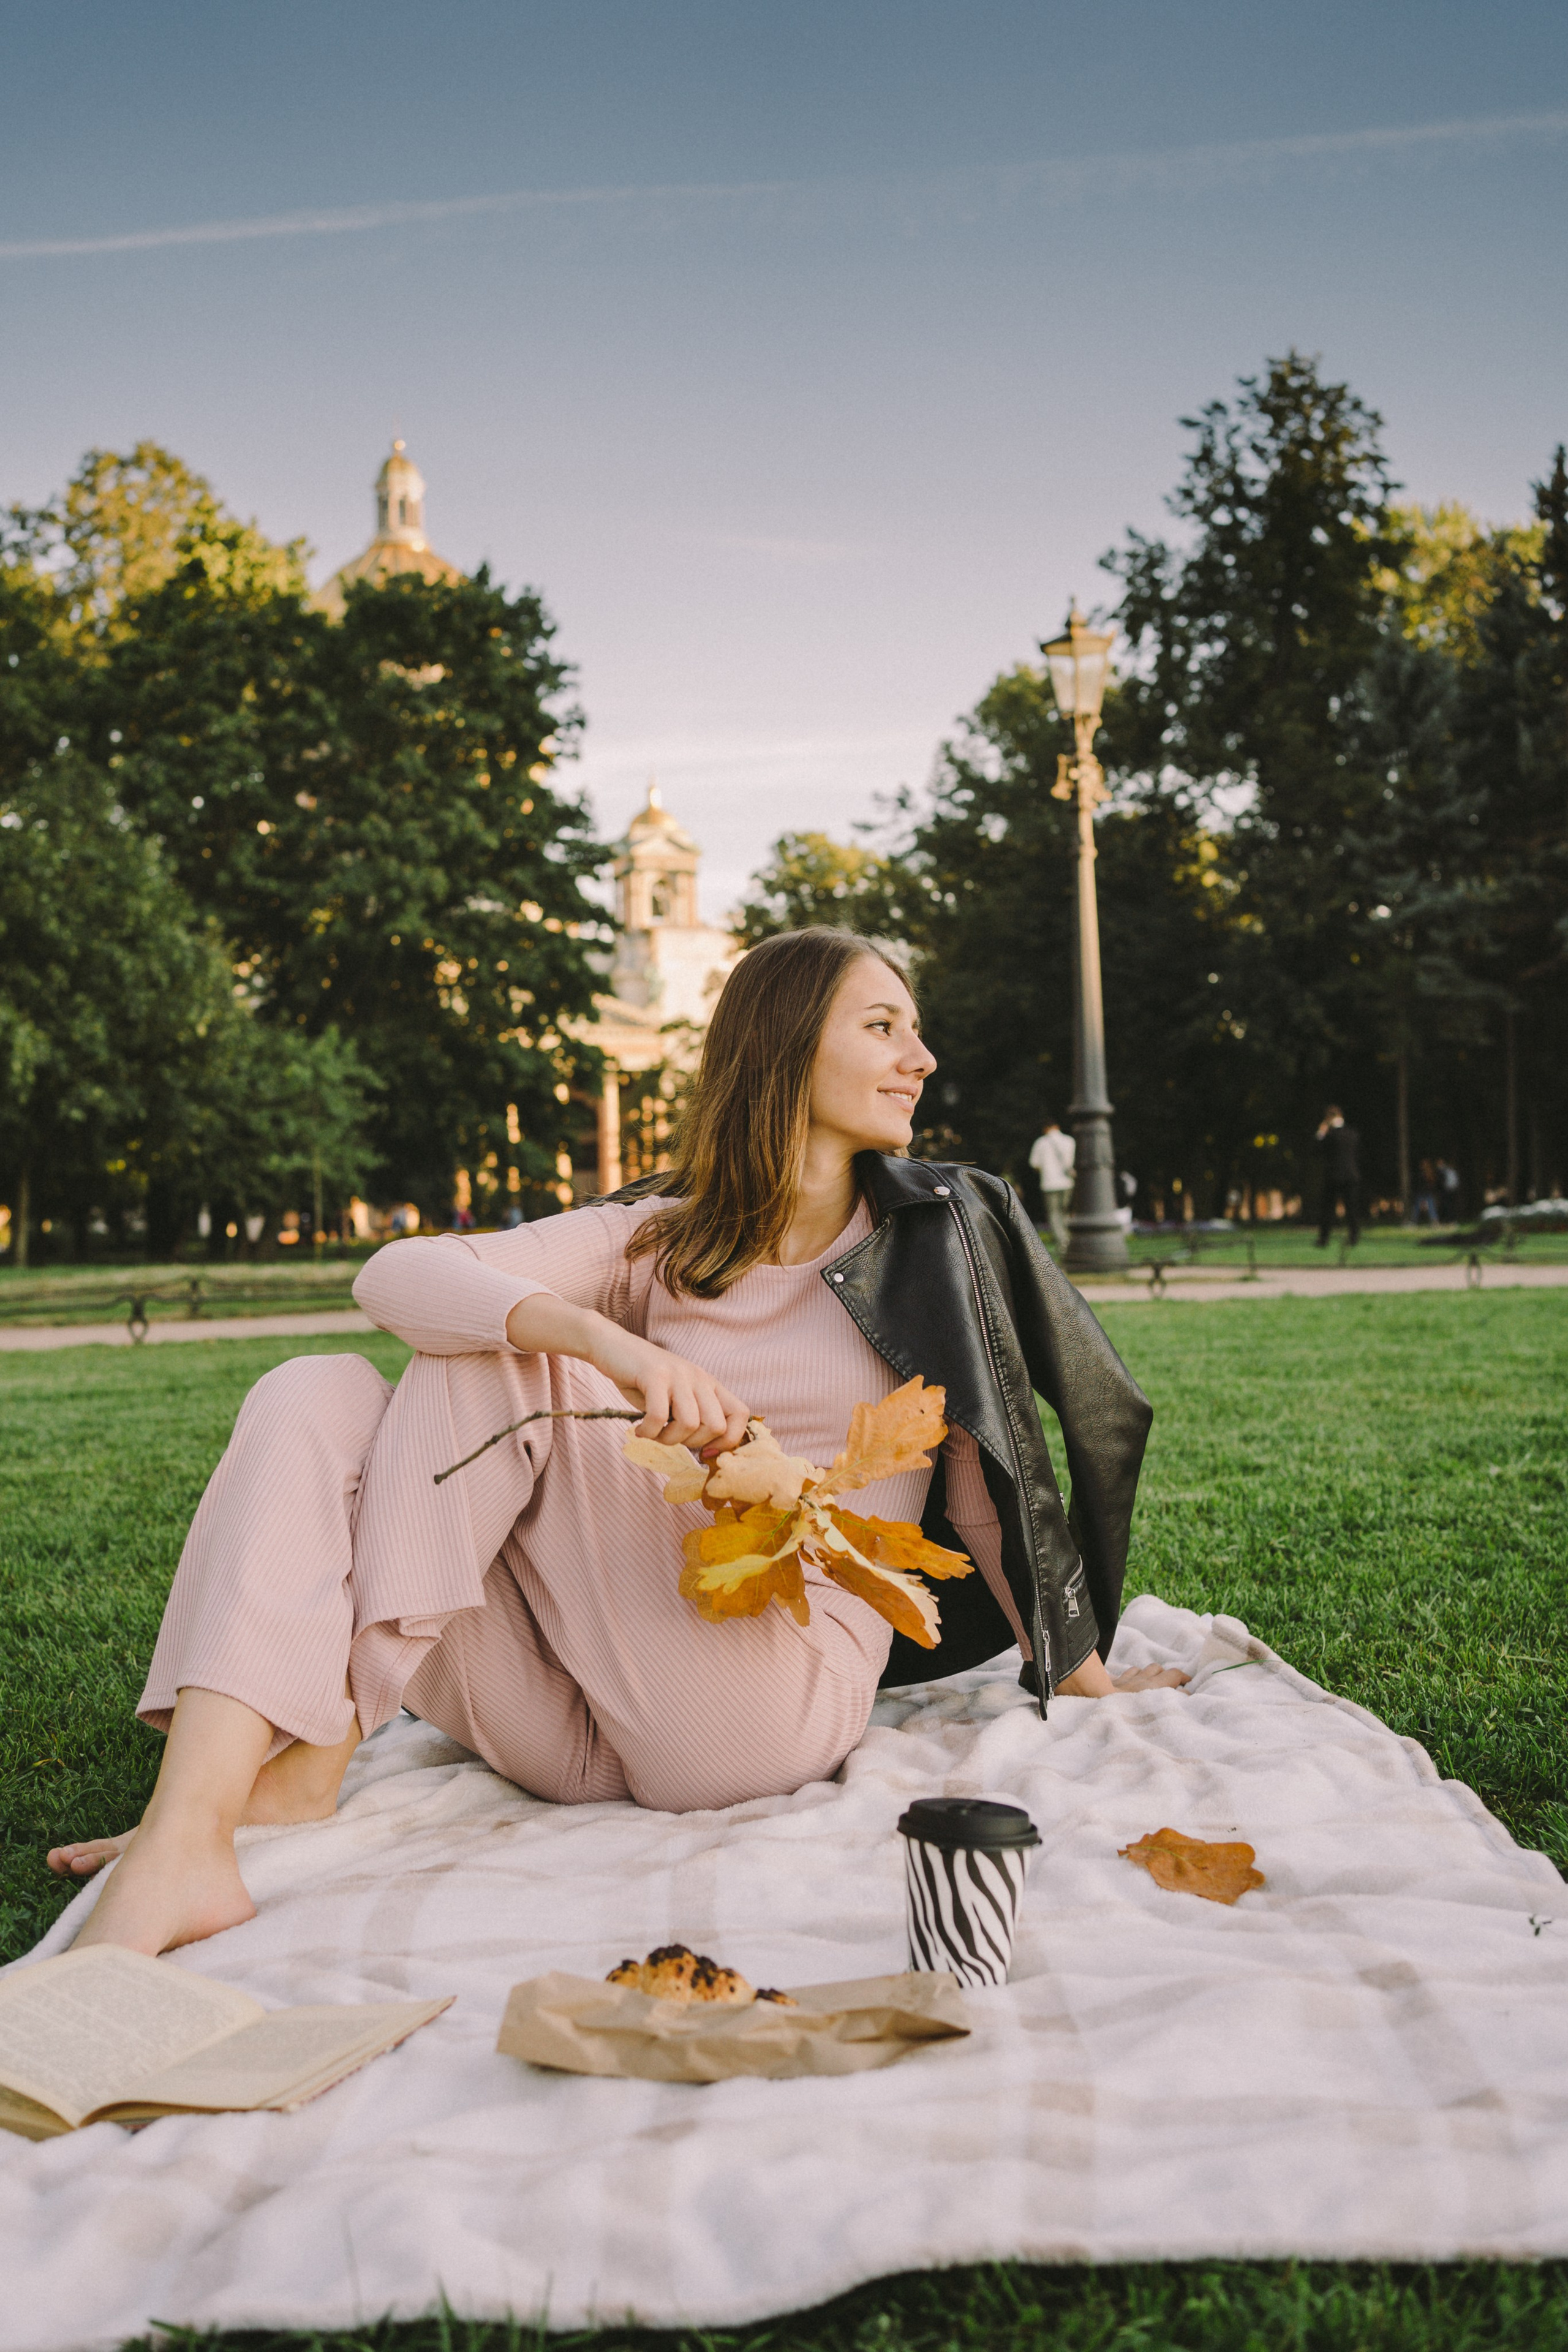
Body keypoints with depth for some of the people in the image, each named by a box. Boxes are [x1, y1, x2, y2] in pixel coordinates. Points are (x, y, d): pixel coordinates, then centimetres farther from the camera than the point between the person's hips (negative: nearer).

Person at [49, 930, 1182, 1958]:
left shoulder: (940, 1233, 8)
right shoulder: (656, 1239, 9)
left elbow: (988, 1479, 14)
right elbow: (398, 1276, -8)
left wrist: (1086, 1679, 18)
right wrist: (600, 1337, -27)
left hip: (781, 1698, -3)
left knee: (495, 1364, -15)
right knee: (316, 1397, -11)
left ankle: (314, 1755, -17)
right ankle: (192, 1826, -29)